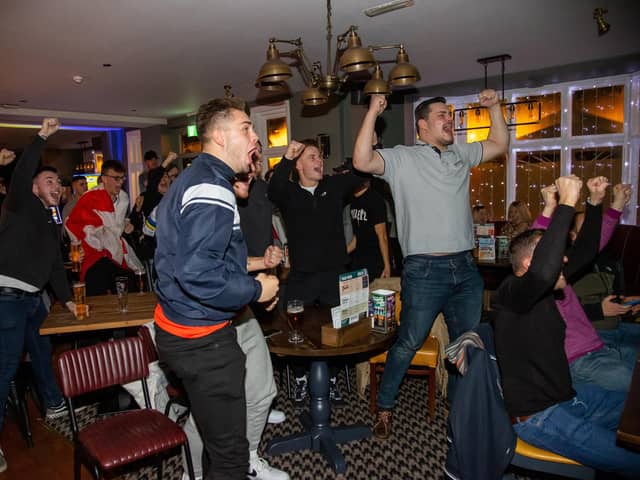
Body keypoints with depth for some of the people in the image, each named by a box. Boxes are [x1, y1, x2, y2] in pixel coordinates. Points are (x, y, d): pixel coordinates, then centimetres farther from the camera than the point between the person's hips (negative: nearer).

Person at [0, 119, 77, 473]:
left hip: (32, 298, 9)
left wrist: (67, 299, 20)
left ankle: (54, 403, 39)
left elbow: (55, 265, 21)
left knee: (43, 351, 21)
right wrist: (42, 137, -25)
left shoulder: (51, 223, 18)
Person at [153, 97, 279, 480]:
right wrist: (256, 289, -16)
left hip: (178, 327, 11)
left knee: (219, 438, 28)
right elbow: (197, 275, -31)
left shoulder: (194, 178, 14)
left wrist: (250, 266, 14)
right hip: (202, 338, -11)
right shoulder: (213, 189, -21)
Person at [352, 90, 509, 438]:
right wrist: (372, 113, -16)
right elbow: (362, 161, -16)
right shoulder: (402, 158, -1)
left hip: (465, 268, 6)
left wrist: (494, 107, 18)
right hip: (425, 270, -6)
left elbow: (500, 143, 29)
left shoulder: (461, 154, 17)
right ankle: (384, 408, 21)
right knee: (408, 344, 1)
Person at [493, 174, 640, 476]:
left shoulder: (543, 289, 5)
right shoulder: (510, 294, -22)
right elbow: (543, 270, -44)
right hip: (537, 416, -9)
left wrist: (595, 203, 6)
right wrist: (566, 204, -38)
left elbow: (585, 252, 15)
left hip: (568, 396, 10)